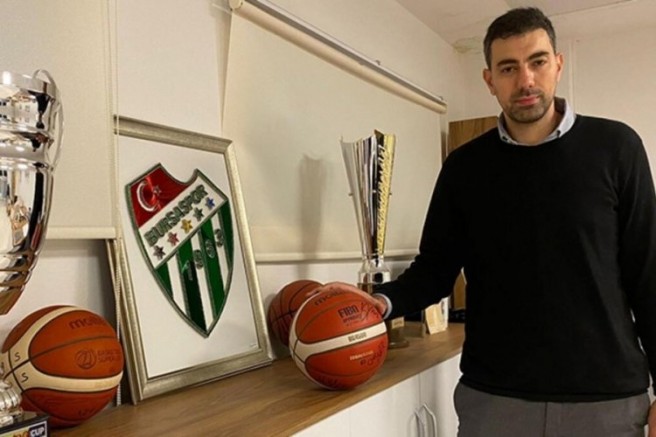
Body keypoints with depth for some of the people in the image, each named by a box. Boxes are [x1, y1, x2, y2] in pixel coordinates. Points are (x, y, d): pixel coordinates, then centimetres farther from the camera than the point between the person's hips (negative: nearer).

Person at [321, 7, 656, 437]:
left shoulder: (614, 147, -1)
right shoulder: (464, 167, 2)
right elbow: (436, 267, 3)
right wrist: (381, 302, -16)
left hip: (607, 397, 0)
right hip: (492, 394, 1)